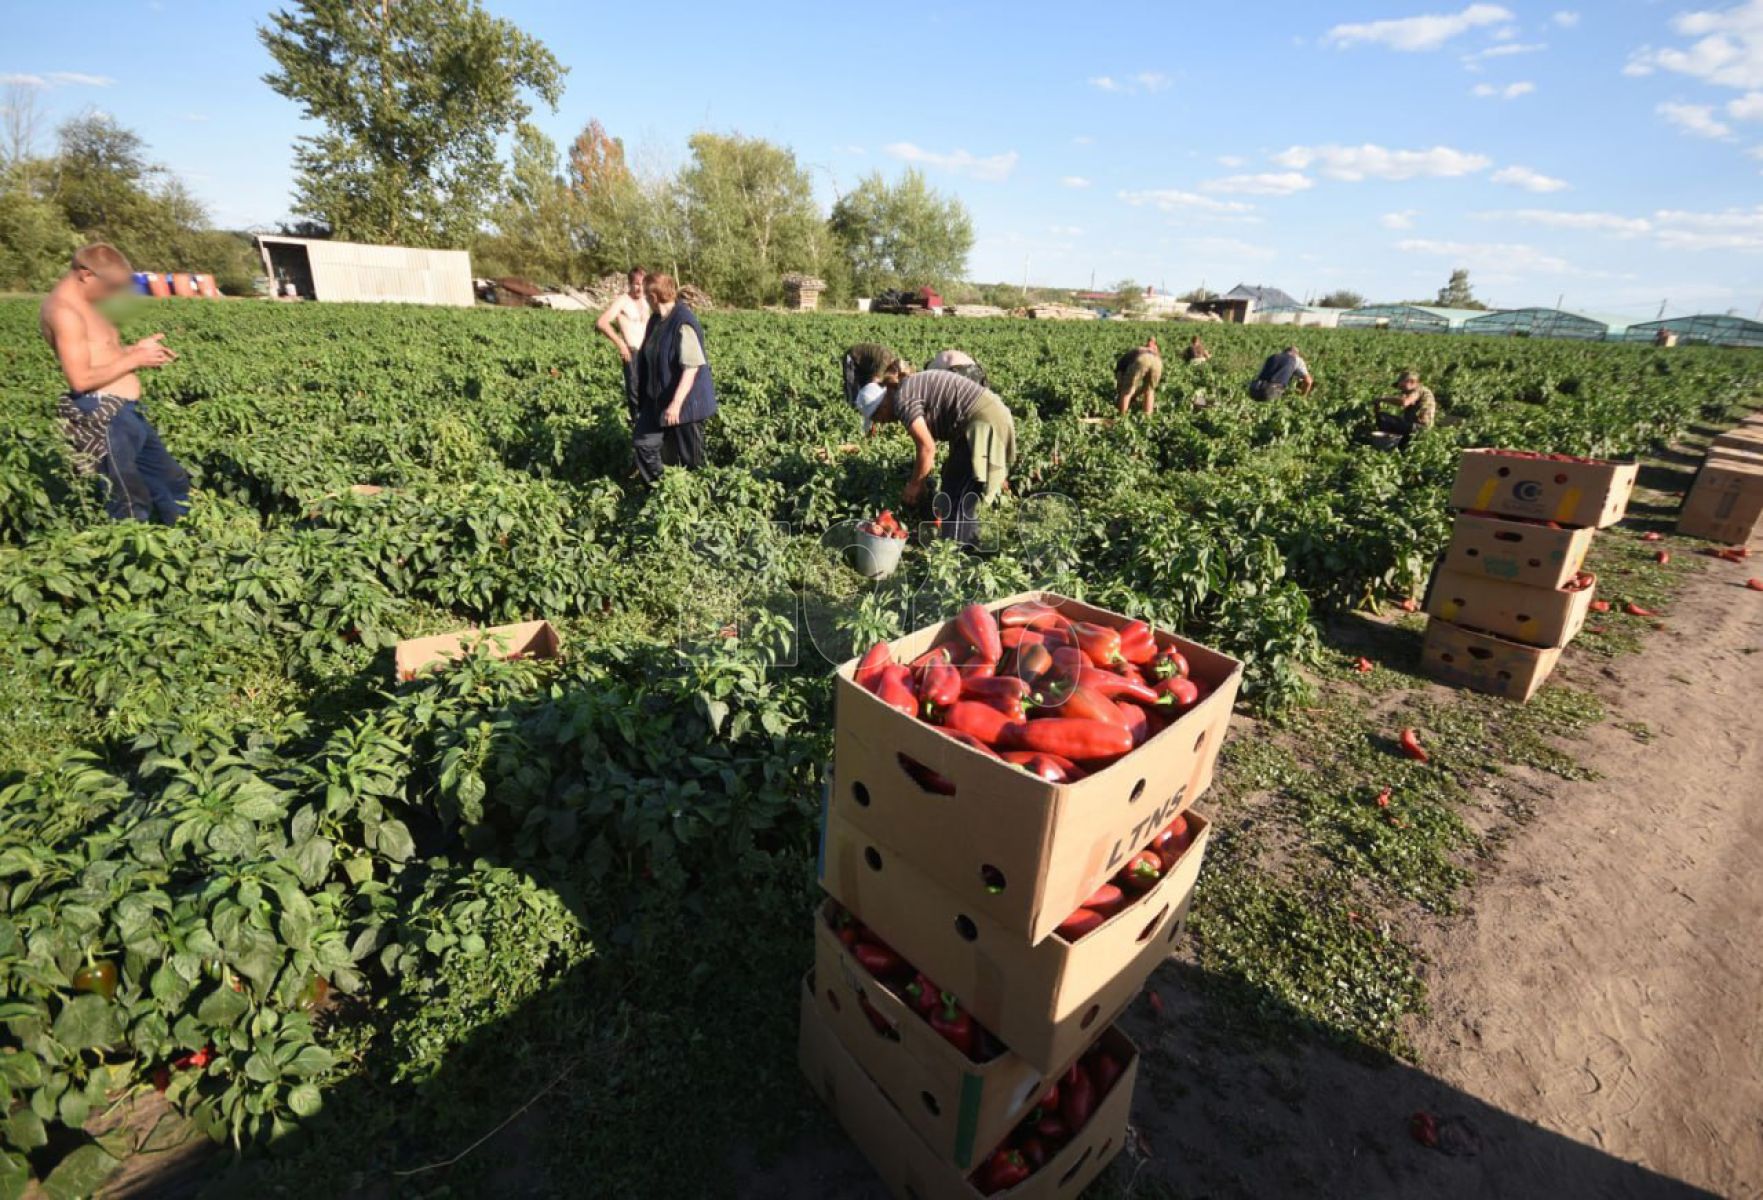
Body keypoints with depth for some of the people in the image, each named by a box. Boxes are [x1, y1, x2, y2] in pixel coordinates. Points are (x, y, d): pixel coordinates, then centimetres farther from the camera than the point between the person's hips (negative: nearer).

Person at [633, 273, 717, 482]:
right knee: (645, 444, 7)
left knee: (689, 457, 4)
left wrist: (676, 403, -28)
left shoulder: (683, 324, -20)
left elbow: (692, 367, -25)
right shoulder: (656, 320, 7)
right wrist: (645, 396, 20)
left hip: (685, 403, -8)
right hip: (658, 400, 8)